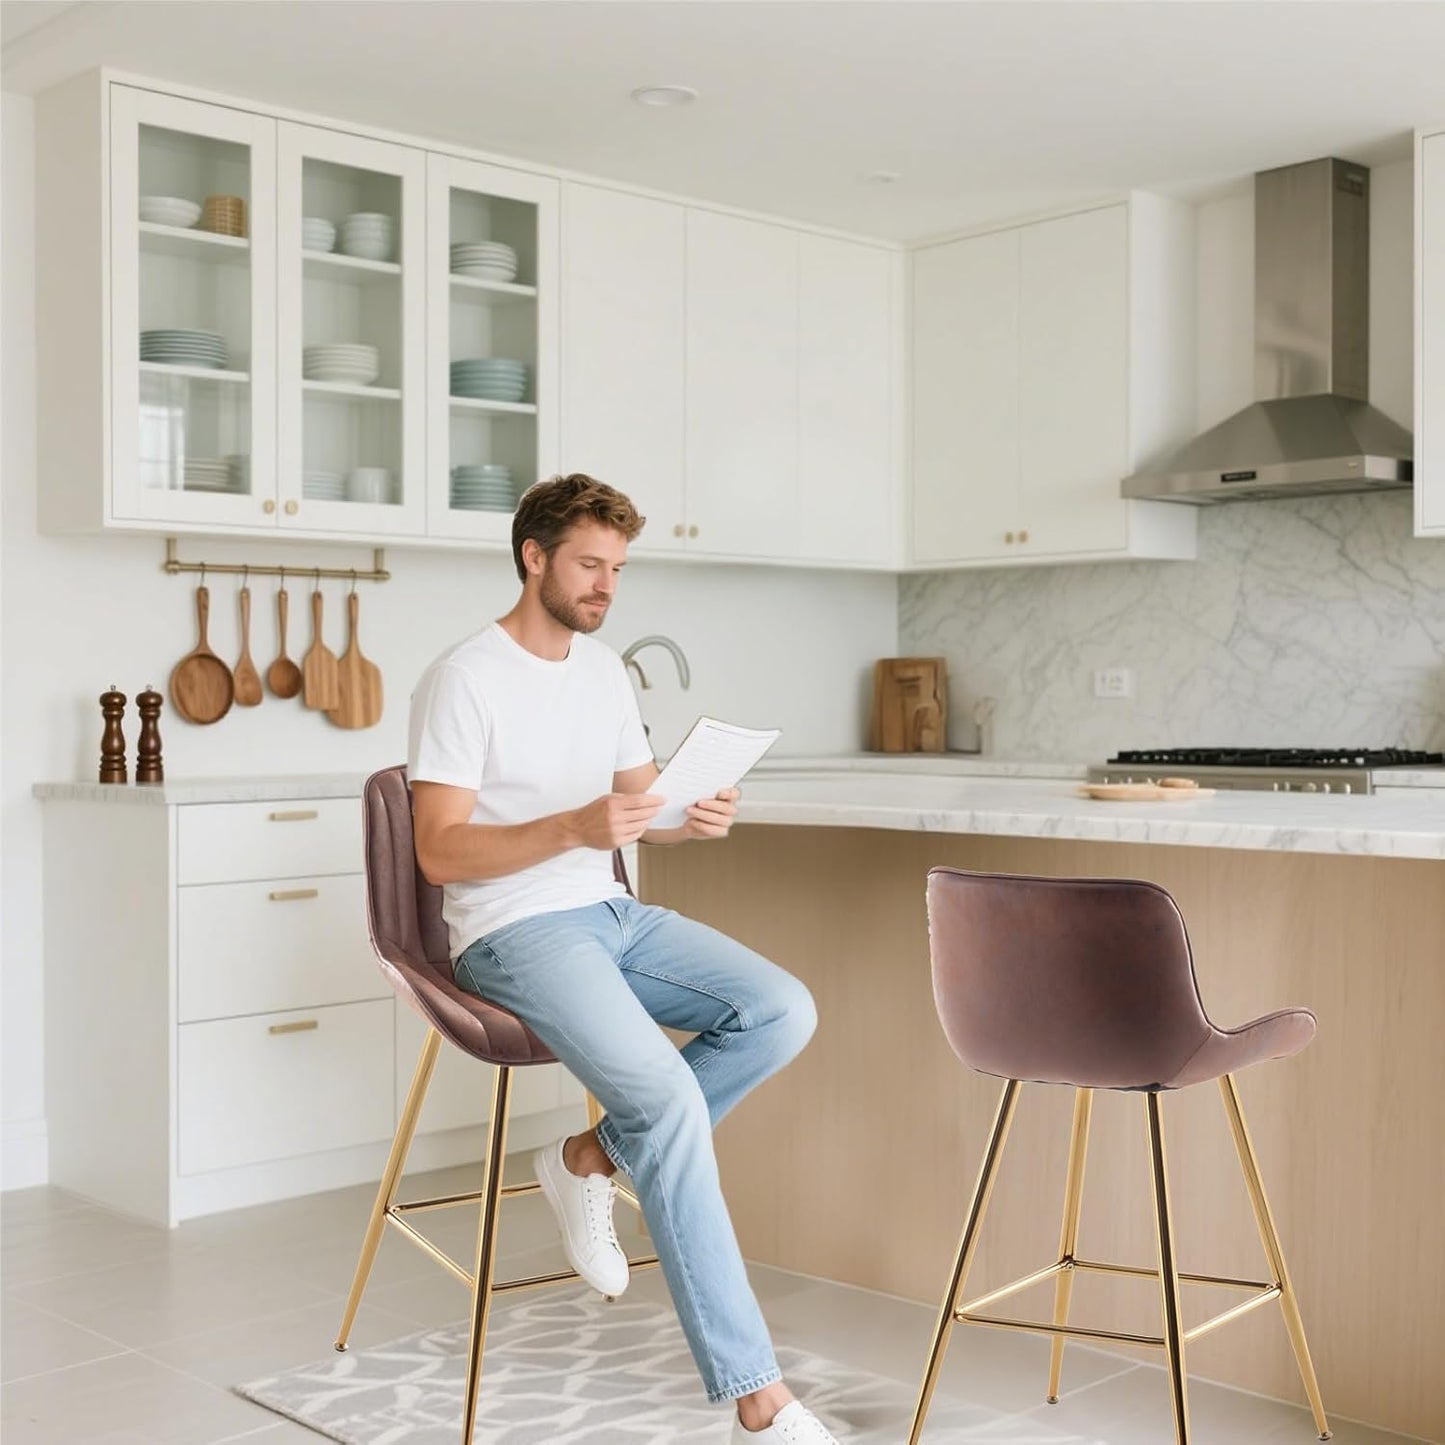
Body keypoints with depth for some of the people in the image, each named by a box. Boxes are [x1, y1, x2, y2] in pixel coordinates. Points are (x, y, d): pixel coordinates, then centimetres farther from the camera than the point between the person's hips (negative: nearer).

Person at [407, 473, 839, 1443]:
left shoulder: (604, 668, 12)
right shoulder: (464, 679, -10)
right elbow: (442, 852, -15)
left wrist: (694, 817, -6)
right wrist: (576, 826, -28)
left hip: (613, 913, 8)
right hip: (514, 931, -7)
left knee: (784, 1013, -15)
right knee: (670, 1099, -27)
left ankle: (593, 1159, 0)